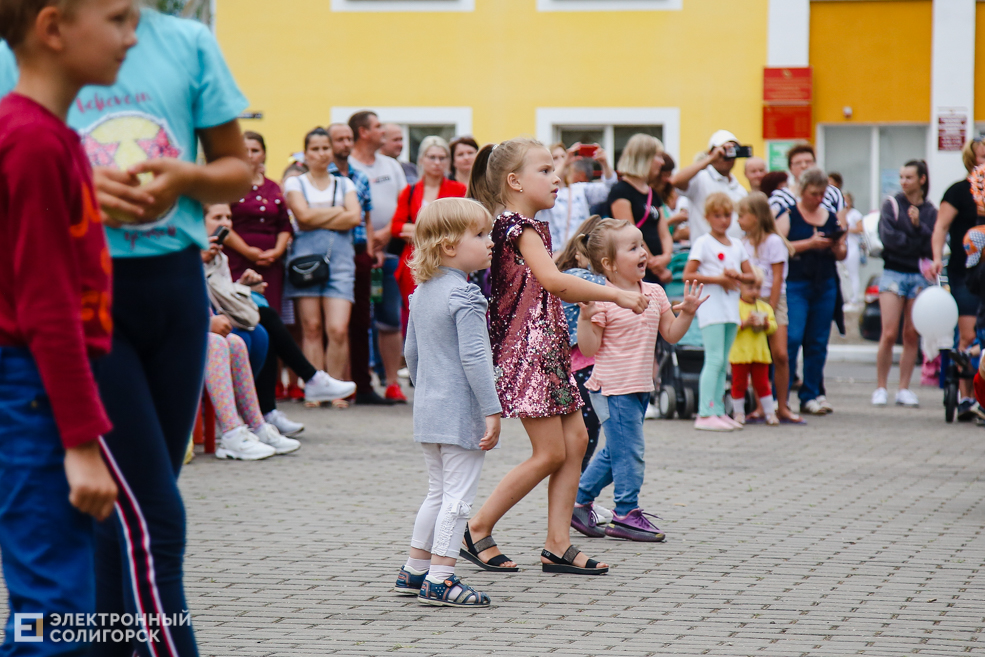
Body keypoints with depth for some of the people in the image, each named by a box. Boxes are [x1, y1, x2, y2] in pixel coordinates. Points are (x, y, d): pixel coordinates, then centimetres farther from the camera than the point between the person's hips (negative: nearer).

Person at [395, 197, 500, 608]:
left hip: (428, 408, 9)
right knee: (458, 495, -4)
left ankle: (414, 570, 23)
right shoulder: (465, 296, -17)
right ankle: (440, 580, -4)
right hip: (461, 411, -9)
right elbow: (473, 358, -22)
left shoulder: (422, 293, 11)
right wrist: (492, 411, -20)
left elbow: (411, 351, 18)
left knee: (438, 492, 19)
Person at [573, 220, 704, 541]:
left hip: (640, 387, 8)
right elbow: (588, 348, -13)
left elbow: (671, 334, 16)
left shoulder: (654, 294, 10)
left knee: (615, 451, 15)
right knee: (628, 450, -6)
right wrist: (586, 316, -27)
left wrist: (687, 311, 1)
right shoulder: (602, 300, -12)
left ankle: (579, 500, 26)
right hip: (614, 387, -8)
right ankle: (626, 513, 4)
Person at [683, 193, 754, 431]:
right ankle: (705, 414, -15)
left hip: (731, 310, 7)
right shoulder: (703, 243, -4)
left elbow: (750, 275, 15)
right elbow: (688, 275, -11)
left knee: (723, 363, 8)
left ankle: (719, 411, 12)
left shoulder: (737, 245, 15)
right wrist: (719, 279, -14)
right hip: (711, 308, -7)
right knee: (714, 360, -13)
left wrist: (736, 275, -7)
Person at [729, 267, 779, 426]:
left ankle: (769, 412, 13)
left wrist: (766, 324, -11)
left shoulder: (765, 307, 12)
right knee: (739, 383, 2)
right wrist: (745, 323, -23)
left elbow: (773, 327, 9)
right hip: (740, 352, -4)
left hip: (760, 352, 4)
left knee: (762, 383, 8)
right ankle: (739, 412, 11)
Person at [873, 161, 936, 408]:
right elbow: (887, 237, -10)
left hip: (919, 276, 2)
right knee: (889, 334, -9)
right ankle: (881, 388, -2)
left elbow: (933, 246, -1)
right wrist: (917, 245, -7)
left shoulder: (930, 211, 9)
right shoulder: (892, 204, 3)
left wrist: (918, 225, -14)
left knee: (912, 335, 2)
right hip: (893, 273, -2)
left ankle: (904, 390, 8)